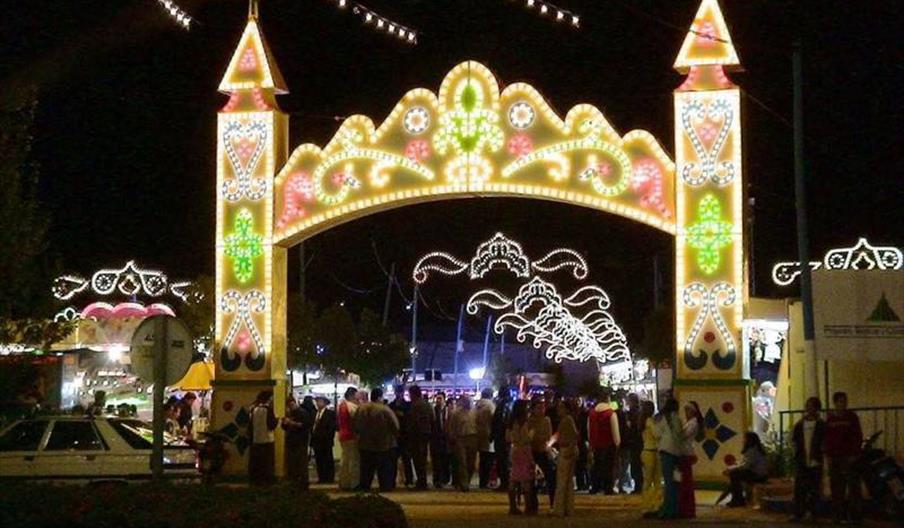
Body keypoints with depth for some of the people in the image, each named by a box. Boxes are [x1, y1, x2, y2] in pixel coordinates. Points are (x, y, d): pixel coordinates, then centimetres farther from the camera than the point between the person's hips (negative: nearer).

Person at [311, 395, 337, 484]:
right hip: (316, 442, 7)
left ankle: (329, 478, 2)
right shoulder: (315, 414, 16)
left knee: (328, 461, -2)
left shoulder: (330, 413, -4)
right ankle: (321, 478, 10)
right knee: (319, 461, 6)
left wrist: (328, 438, -14)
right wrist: (312, 439, 6)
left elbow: (332, 427, -9)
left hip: (325, 442, -7)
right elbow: (314, 427, 15)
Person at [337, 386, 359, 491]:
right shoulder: (352, 406, -16)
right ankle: (354, 484, -5)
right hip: (352, 436, -10)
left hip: (343, 436, 10)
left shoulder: (341, 405, 13)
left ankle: (344, 483, 18)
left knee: (345, 460, 15)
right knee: (355, 460, -5)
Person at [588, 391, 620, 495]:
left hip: (596, 444, 5)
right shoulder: (611, 413, -12)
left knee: (597, 466, 13)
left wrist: (591, 442, 18)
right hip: (609, 444, -5)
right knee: (608, 467, 1)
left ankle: (595, 488, 15)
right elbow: (615, 430, -13)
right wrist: (617, 442, -2)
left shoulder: (592, 413, 5)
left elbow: (589, 430, 11)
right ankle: (608, 489, 0)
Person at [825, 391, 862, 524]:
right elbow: (827, 438, 11)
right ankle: (839, 514, 6)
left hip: (849, 457, -3)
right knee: (837, 488, 2)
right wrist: (828, 456, 3)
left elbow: (858, 436, 0)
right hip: (835, 458, 3)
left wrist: (854, 454, -8)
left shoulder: (852, 416, 2)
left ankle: (854, 515, -4)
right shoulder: (830, 419, 9)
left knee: (853, 487, -6)